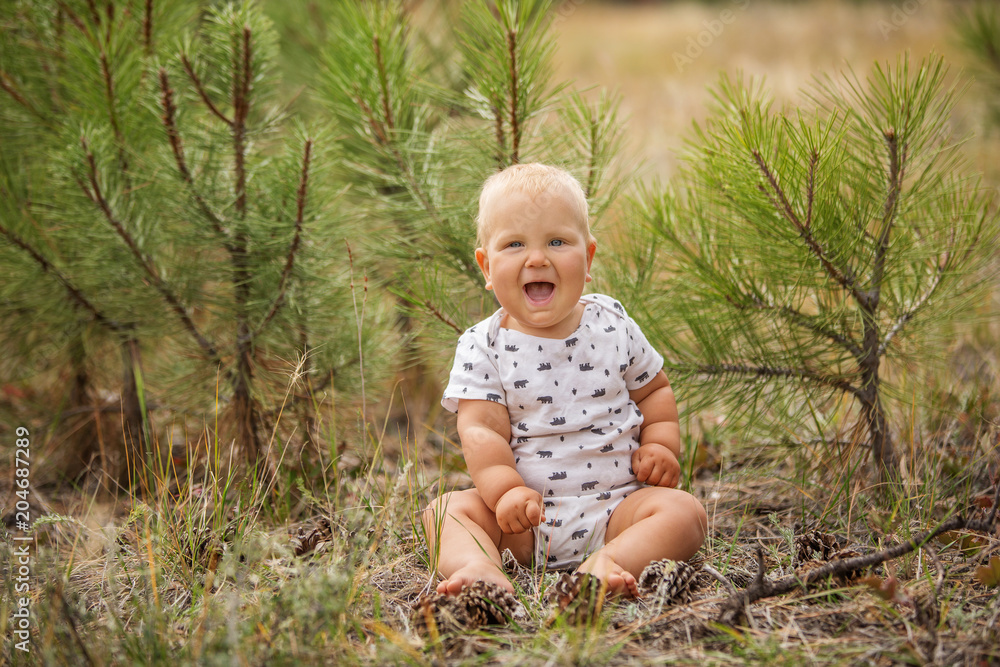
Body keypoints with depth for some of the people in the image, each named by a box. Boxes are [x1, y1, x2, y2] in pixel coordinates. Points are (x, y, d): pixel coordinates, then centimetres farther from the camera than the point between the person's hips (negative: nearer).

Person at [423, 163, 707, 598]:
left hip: (615, 504, 1)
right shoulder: (482, 348, -2)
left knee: (684, 511, -23)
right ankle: (479, 567, -45)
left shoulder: (613, 327, 5)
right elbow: (481, 429, -10)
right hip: (525, 518, -1)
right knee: (447, 509, -19)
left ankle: (609, 563, -44)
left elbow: (653, 390, 18)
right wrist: (505, 491, -25)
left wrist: (661, 445, 1)